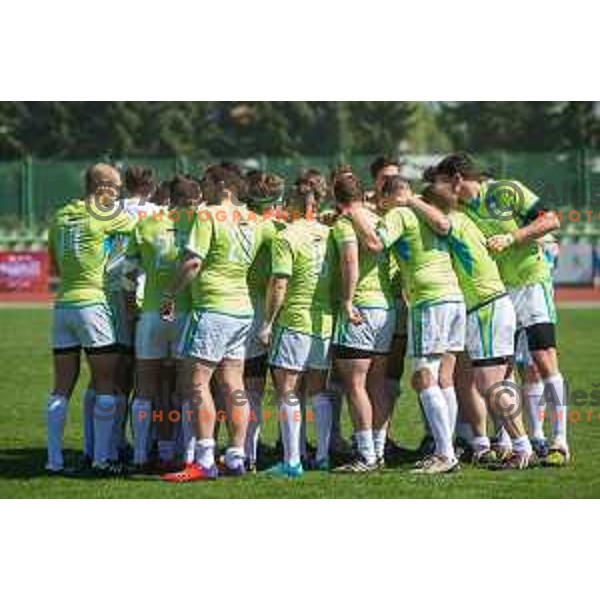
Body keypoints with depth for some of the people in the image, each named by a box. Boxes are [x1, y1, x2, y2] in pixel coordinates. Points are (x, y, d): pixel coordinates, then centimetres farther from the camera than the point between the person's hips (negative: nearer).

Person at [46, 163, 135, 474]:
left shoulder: (60, 216, 11)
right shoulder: (103, 215, -8)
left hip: (63, 305, 6)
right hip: (92, 303, -6)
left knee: (62, 388, 6)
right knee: (106, 386, 1)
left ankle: (54, 459, 4)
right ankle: (101, 459, -2)